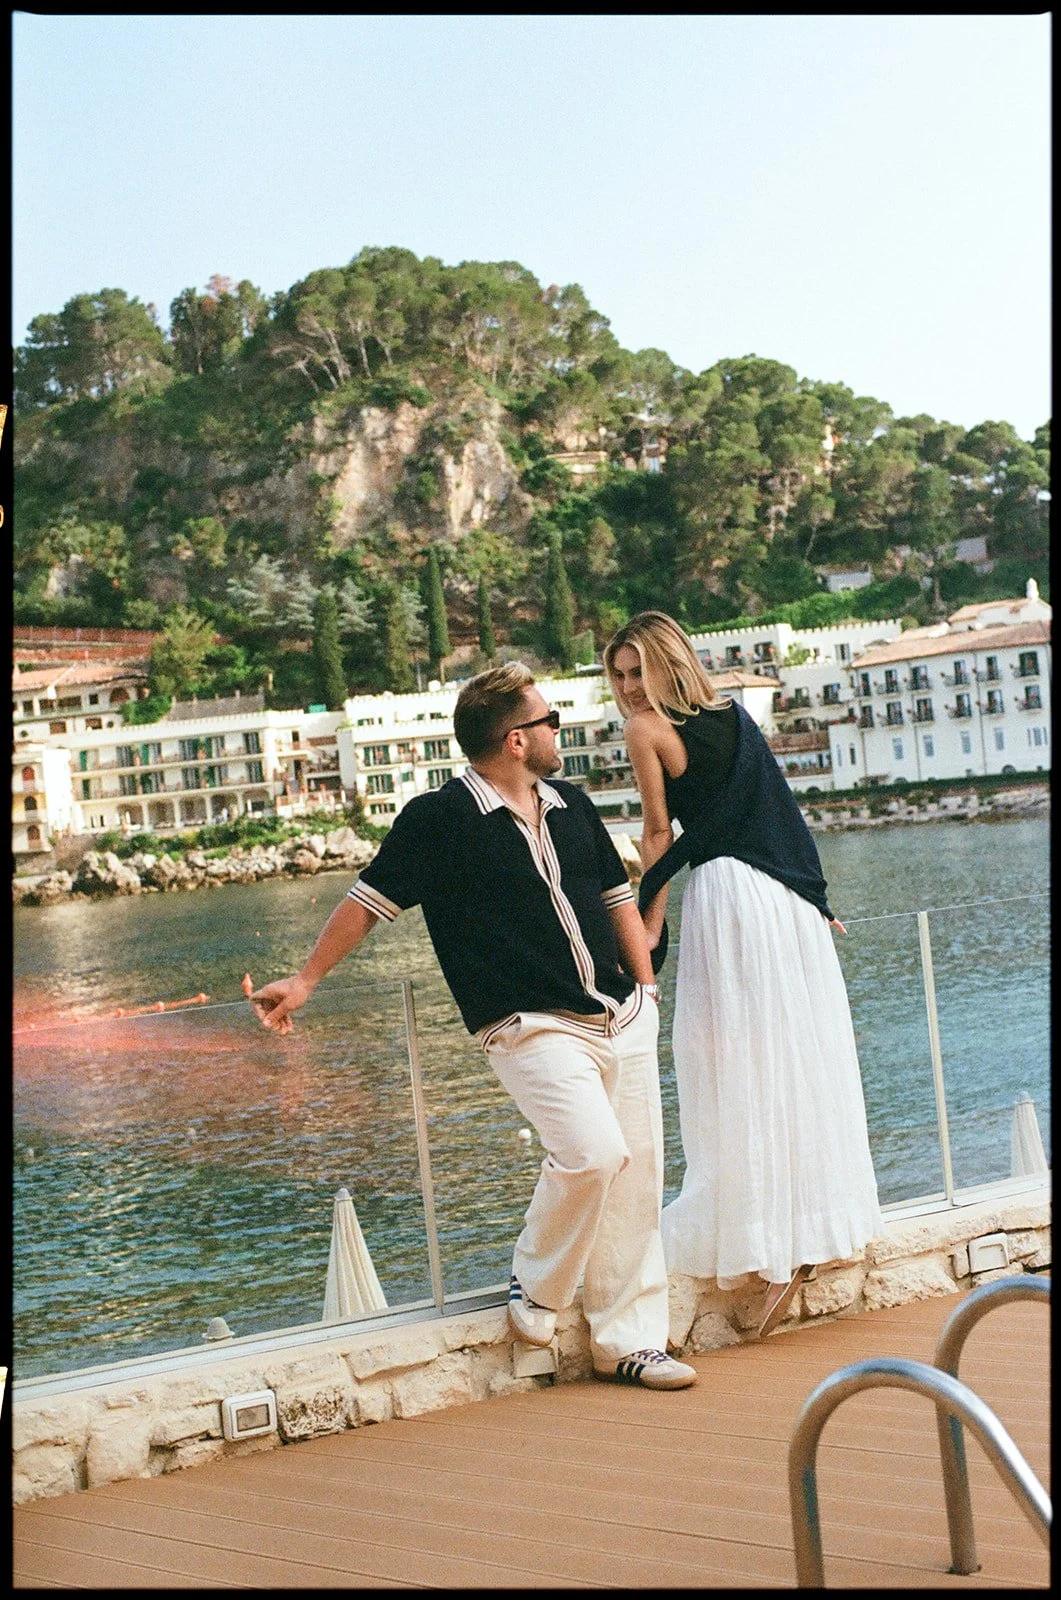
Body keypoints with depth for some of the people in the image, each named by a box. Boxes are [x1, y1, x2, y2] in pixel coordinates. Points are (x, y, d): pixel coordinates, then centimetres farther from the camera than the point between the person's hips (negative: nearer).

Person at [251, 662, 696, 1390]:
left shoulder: (573, 806, 13)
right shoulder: (441, 820, -6)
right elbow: (369, 900, 0)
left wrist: (646, 985, 13)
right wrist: (306, 980, 2)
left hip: (623, 1017, 6)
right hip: (534, 1027, -6)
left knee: (638, 1173, 3)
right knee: (592, 1152, -23)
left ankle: (631, 1339, 15)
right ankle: (537, 1289, 4)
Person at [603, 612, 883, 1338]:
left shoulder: (649, 729, -3)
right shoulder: (736, 717, 14)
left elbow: (659, 832, -3)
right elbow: (781, 810, 16)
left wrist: (651, 922, 2)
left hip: (727, 895, -6)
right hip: (791, 897, 7)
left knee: (739, 1068, -1)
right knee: (801, 1054, 10)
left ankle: (772, 1248, 0)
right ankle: (814, 1226, 17)